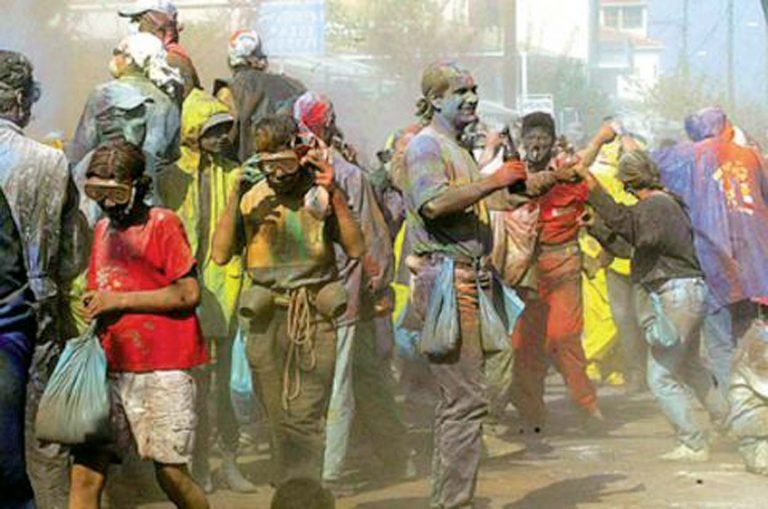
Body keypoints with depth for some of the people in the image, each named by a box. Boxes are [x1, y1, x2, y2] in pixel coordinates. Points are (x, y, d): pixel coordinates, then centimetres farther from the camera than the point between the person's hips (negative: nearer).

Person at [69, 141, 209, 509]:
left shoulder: (163, 224, -3)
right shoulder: (103, 229, 17)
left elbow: (188, 293, -10)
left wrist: (120, 300, -11)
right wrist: (93, 306, 5)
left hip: (162, 370, -6)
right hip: (110, 367, 6)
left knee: (170, 473, -2)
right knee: (85, 474, -4)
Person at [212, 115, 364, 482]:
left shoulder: (320, 193, 1)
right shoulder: (251, 197, 3)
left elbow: (356, 249, -6)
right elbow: (221, 254, -5)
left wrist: (335, 197, -15)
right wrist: (235, 197, -12)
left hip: (316, 314, -1)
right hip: (265, 316, 1)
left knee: (306, 415, -8)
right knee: (278, 417, 5)